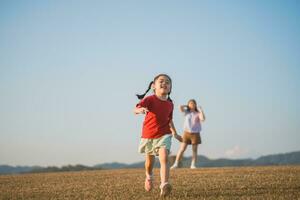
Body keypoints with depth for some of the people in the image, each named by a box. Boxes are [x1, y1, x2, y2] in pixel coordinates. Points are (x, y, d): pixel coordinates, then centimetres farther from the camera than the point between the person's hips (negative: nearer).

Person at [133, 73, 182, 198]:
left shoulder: (170, 104, 2)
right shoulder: (149, 99, -13)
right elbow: (135, 109, -28)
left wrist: (174, 133, 13)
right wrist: (140, 110, -51)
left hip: (164, 135, 1)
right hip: (148, 135, -1)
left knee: (164, 159, -20)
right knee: (150, 161, 18)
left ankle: (164, 186, -33)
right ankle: (149, 177, 50)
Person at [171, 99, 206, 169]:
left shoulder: (198, 113, 1)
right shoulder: (186, 112, 6)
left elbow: (203, 119, -16)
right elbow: (180, 107, -10)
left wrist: (201, 110, -12)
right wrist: (187, 106, 5)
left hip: (195, 134, 0)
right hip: (186, 133, 0)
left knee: (194, 150, 2)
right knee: (182, 149, -5)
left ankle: (193, 165, 6)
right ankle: (176, 164, -6)